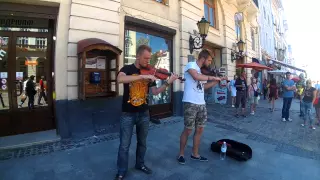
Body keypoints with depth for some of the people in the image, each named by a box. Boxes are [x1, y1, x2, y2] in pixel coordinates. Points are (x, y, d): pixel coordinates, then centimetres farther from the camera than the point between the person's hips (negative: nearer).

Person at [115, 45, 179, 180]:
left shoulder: (149, 72, 5)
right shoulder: (127, 69, -6)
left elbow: (155, 92, 1)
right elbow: (120, 79, -30)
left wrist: (168, 82, -12)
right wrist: (143, 76, -36)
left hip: (144, 113, 4)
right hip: (127, 114, -3)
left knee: (142, 142, 18)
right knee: (124, 145, 6)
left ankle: (140, 164, 40)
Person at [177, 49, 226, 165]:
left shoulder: (201, 71, 18)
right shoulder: (191, 65, -6)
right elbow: (196, 76, -26)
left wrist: (217, 81, 16)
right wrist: (213, 77, -14)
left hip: (201, 104, 8)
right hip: (190, 103, -8)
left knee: (199, 129, 12)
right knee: (188, 130, 1)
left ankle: (195, 154, 28)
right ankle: (181, 154, 21)